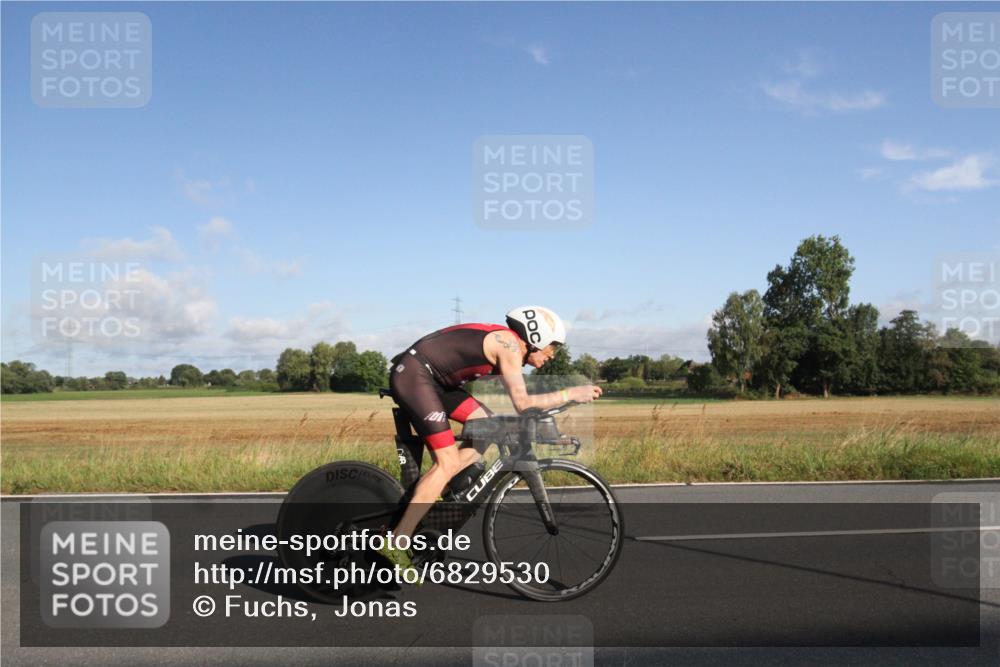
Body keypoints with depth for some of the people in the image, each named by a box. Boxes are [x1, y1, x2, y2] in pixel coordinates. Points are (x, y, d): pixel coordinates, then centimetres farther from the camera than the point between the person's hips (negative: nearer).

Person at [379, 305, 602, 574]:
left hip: (431, 379, 10)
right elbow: (523, 403, -19)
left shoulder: (502, 346, 15)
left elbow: (519, 401, 21)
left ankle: (437, 494, 10)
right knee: (448, 462, -13)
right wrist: (571, 394, -12)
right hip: (413, 374, -10)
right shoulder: (509, 344, -13)